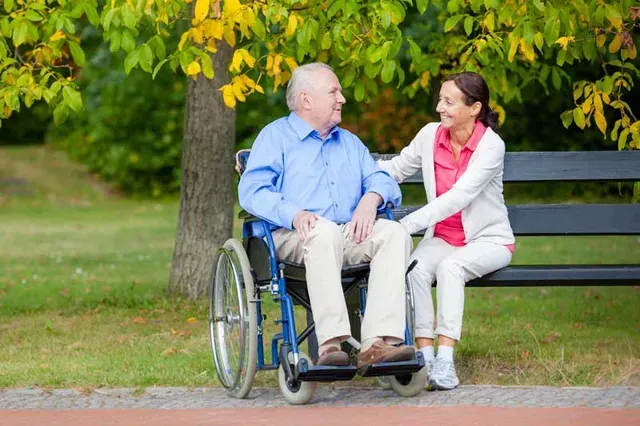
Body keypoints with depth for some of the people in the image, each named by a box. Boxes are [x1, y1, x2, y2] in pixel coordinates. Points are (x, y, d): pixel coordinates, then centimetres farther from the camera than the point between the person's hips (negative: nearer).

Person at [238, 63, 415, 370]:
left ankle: (378, 341, -38)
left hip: (350, 236, 5)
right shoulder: (276, 136, 11)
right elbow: (251, 191, -4)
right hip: (293, 238, -5)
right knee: (324, 231, -39)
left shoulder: (349, 142, 30)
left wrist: (371, 198, -5)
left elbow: (381, 180, 21)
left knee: (394, 232, -24)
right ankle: (331, 343, -48)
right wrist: (294, 214, -22)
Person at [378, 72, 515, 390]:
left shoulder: (491, 146, -16)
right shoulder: (431, 135, 0)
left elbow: (458, 197, -26)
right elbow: (395, 169, 13)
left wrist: (407, 225, -33)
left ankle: (445, 362, -37)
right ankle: (425, 357, -31)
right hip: (442, 238, 4)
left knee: (450, 266, -35)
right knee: (415, 268, -29)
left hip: (488, 240, -4)